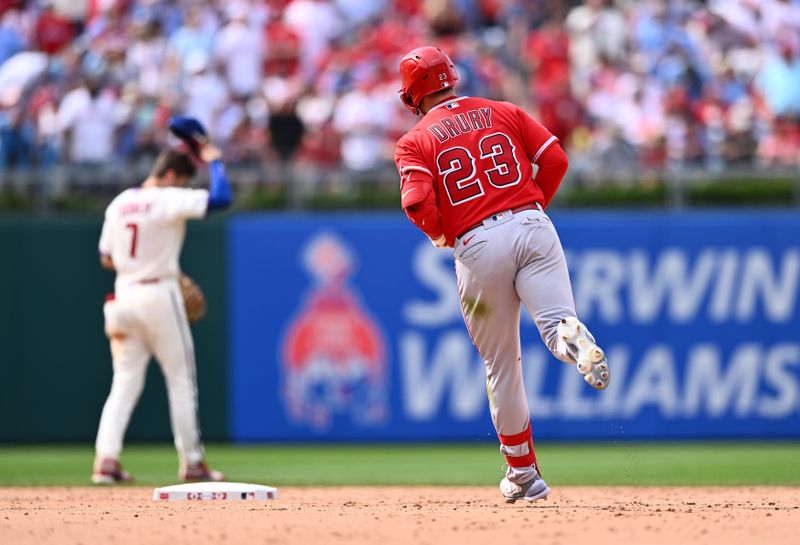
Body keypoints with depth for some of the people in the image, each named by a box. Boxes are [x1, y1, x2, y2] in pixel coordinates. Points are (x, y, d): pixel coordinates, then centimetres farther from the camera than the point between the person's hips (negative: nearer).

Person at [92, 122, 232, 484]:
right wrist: (214, 162, -5)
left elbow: (106, 258, 15)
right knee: (181, 381, 5)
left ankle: (106, 458, -8)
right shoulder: (170, 200, -12)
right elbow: (221, 198, -21)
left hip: (124, 295, 6)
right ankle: (191, 464, 8)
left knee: (125, 382, 6)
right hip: (159, 296, -6)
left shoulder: (119, 203, 9)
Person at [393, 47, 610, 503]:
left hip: (477, 246, -1)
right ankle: (573, 336, -49)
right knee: (557, 328, -10)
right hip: (532, 226, 1)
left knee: (501, 365, 11)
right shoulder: (504, 113, 15)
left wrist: (440, 235, 10)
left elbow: (416, 201, -9)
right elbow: (555, 159, 7)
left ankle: (524, 475, 20)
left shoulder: (415, 141, 7)